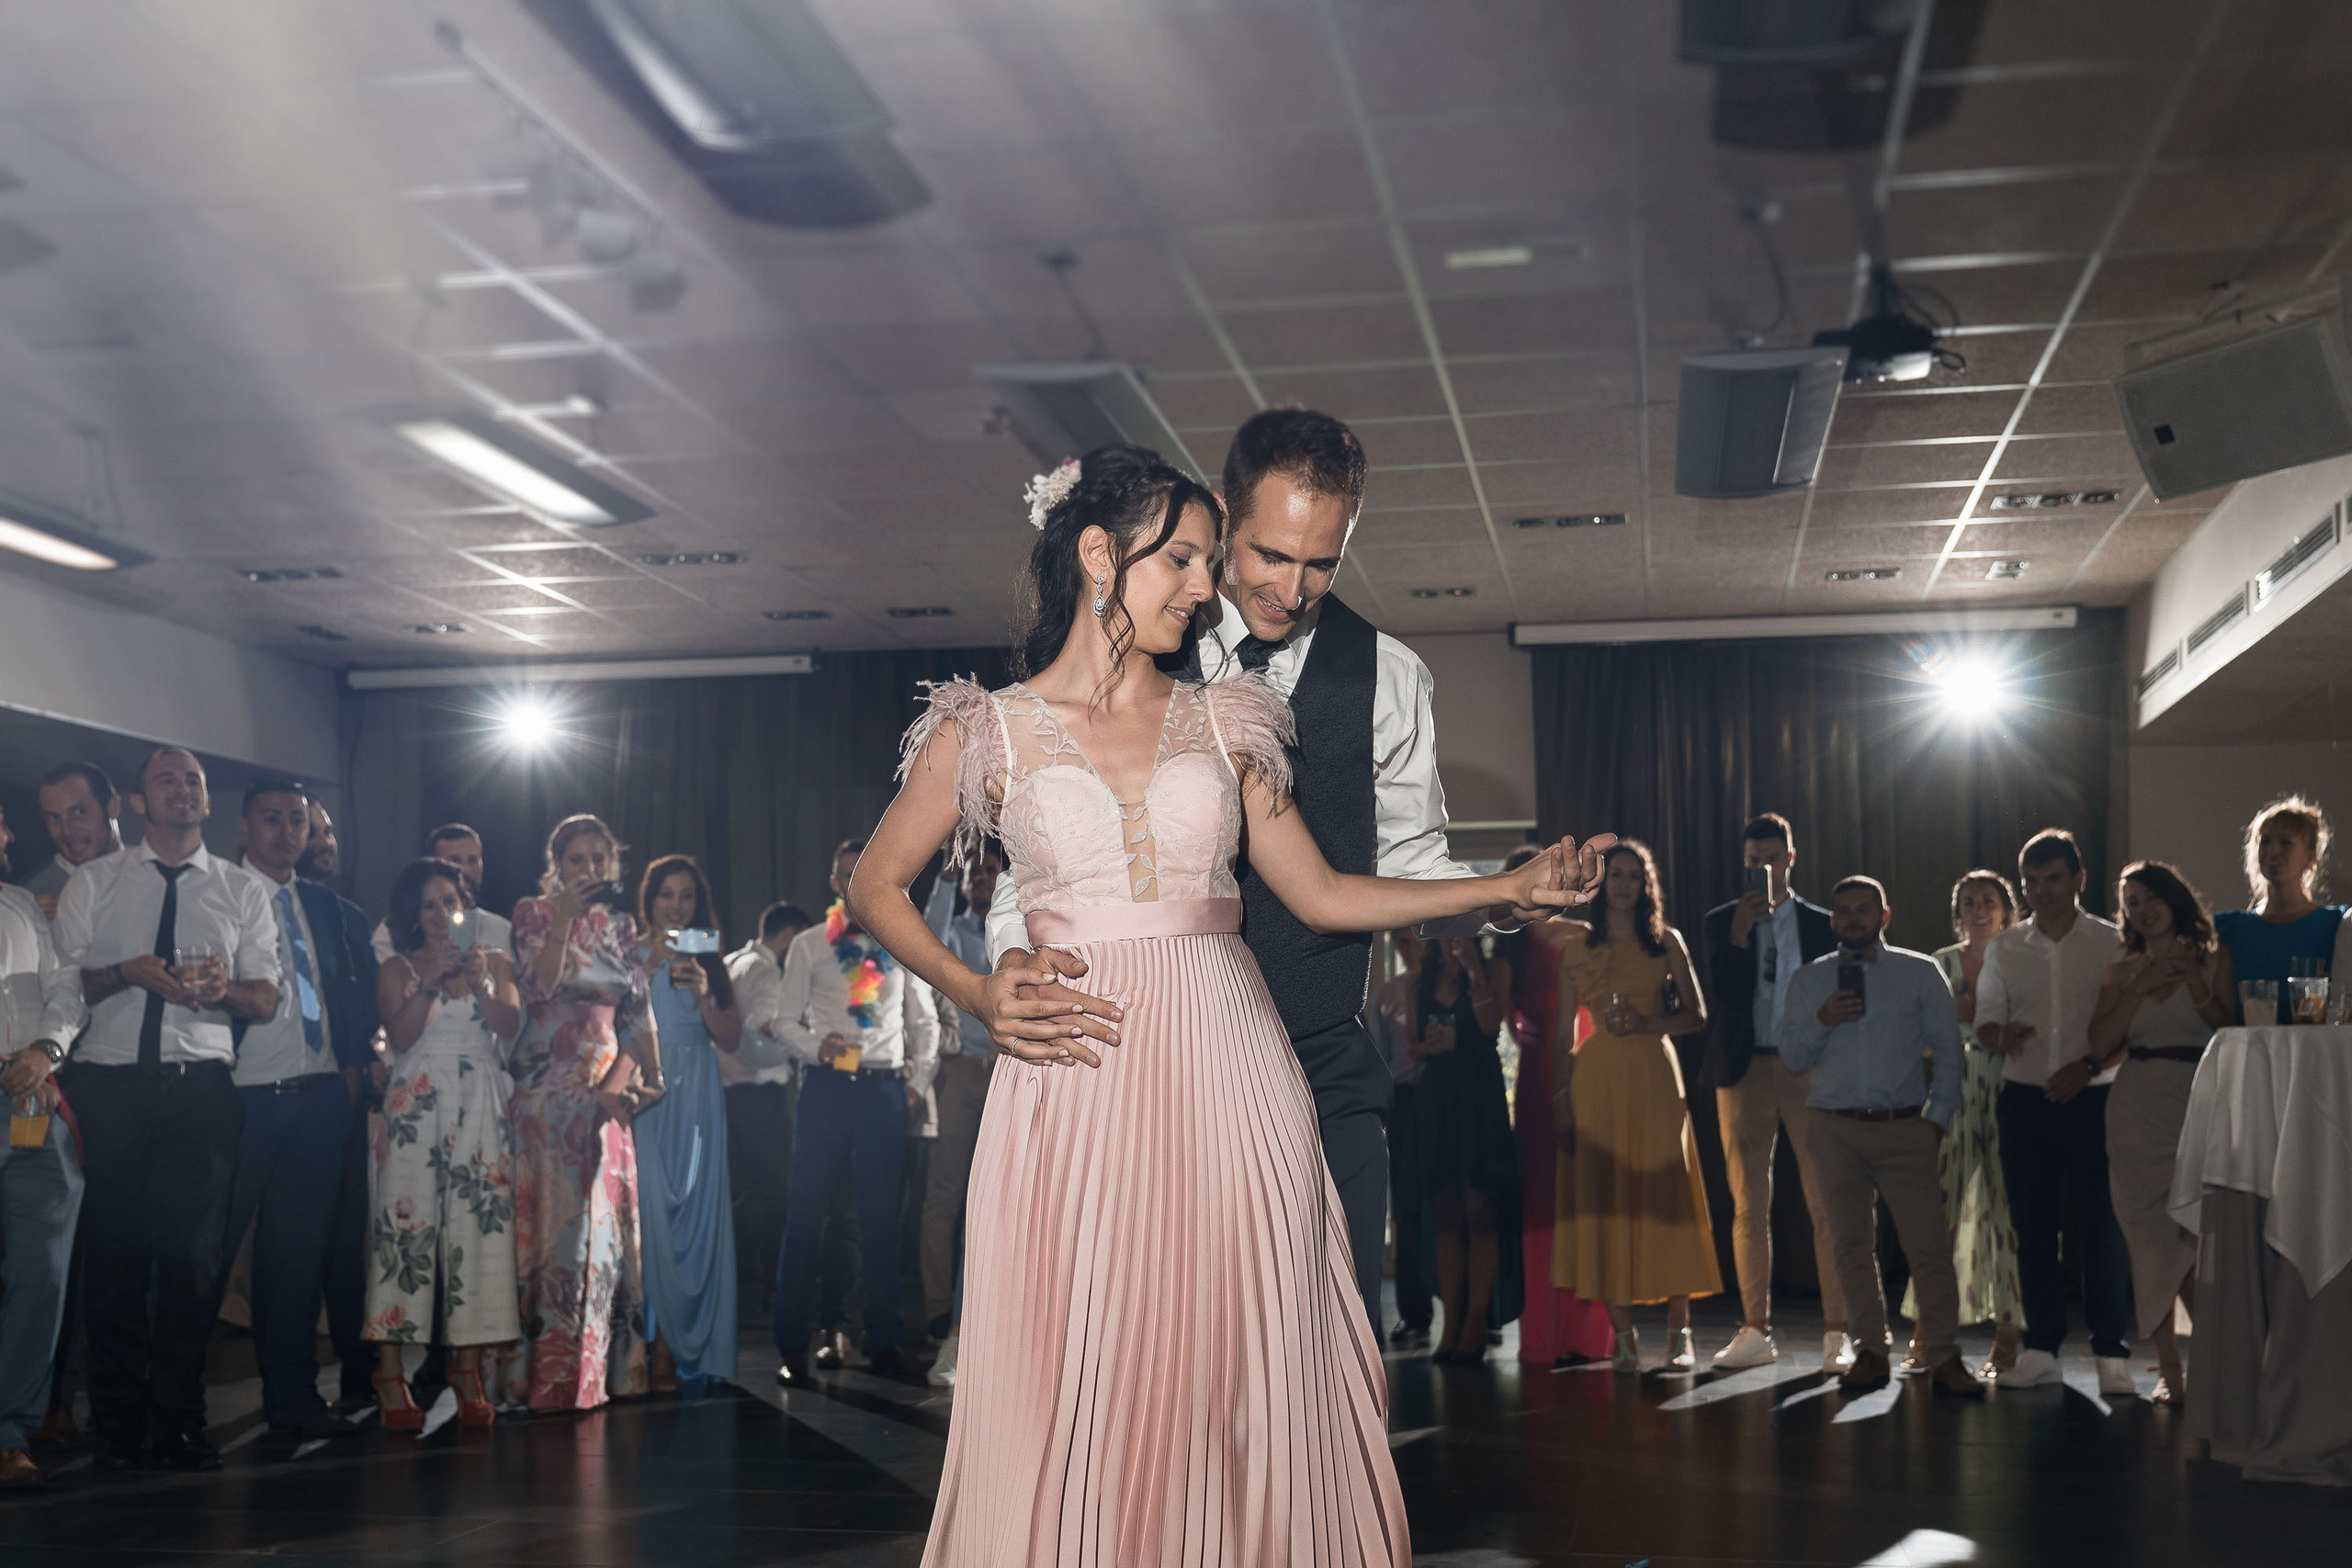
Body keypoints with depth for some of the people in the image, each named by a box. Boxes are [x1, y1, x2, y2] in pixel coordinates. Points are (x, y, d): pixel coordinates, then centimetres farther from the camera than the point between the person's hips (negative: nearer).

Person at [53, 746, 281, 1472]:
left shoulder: (243, 889, 14)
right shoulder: (94, 882, 12)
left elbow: (267, 998, 9)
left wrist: (223, 987, -12)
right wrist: (128, 972, -11)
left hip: (200, 1085, 1)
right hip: (109, 1080, 0)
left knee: (194, 1255, -3)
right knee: (115, 1253, -1)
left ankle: (180, 1423, 5)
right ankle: (121, 1428, 8)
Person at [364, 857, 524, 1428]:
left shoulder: (495, 962, 15)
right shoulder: (398, 969, 11)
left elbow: (511, 1025, 1)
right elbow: (399, 1034, -3)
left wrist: (478, 984, -13)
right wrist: (432, 982, -14)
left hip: (480, 1104, 1)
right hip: (416, 1103, -1)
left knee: (479, 1226, -5)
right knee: (406, 1223, -9)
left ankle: (468, 1369, 1)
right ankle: (390, 1373, -8)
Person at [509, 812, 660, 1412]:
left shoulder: (622, 926, 14)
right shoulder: (534, 914, 3)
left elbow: (638, 1012, 11)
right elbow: (538, 987, -12)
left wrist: (625, 1078, -2)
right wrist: (562, 921, -18)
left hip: (606, 1088, 4)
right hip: (548, 1086, -4)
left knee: (606, 1216, 3)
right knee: (553, 1213, -7)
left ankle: (604, 1365, 8)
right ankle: (550, 1372, -4)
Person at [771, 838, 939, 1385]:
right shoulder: (808, 946, 7)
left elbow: (925, 1022, 17)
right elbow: (789, 1020, 5)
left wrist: (917, 1082, 7)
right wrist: (815, 1047, -15)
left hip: (885, 1090, 2)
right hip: (826, 1088, -1)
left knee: (882, 1220, 5)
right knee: (806, 1216, -1)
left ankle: (884, 1343, 14)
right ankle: (792, 1347, 6)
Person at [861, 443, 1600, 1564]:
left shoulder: (1223, 724, 12)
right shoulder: (986, 732, 5)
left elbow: (1321, 895, 12)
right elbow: (875, 889, 13)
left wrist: (1509, 886, 7)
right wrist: (974, 994, -2)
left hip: (1229, 1073, 2)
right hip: (1080, 1083, -2)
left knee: (1244, 1382, 2)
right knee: (1081, 1395, 0)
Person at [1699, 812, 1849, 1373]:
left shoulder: (1821, 925, 8)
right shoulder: (1720, 923, 8)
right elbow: (1720, 996, -4)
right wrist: (1740, 934, -14)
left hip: (1810, 1072, -1)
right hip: (1745, 1073, 1)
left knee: (1827, 1204, -5)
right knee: (1749, 1206, 4)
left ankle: (1836, 1332, 0)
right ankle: (1756, 1331, 12)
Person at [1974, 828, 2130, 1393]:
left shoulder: (2111, 944, 2)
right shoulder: (2004, 949, 11)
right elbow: (1985, 1022, 9)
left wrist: (2087, 1066, -16)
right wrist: (2004, 1034, -15)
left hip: (2092, 1099, -3)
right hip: (2024, 1100, 3)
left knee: (2099, 1225, -5)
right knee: (2032, 1226, 5)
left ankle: (2111, 1353, 3)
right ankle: (2041, 1349, 13)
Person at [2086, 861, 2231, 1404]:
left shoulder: (2213, 959, 5)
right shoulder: (2122, 971, 13)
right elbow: (2101, 1045, 1)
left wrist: (2196, 983, -13)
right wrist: (2141, 987, -6)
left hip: (2197, 1106, -3)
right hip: (2136, 1109, 3)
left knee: (2193, 1238, -14)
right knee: (2148, 1240, 1)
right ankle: (2167, 1367, 7)